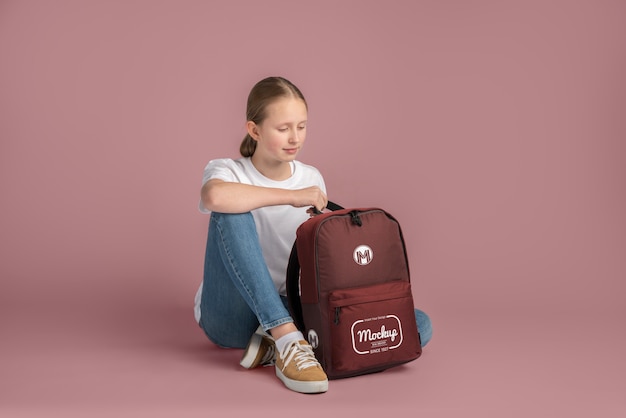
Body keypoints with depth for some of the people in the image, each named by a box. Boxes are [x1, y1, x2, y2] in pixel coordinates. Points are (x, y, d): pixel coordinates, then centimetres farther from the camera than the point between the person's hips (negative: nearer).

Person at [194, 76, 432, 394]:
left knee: (418, 325, -14)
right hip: (230, 316, -4)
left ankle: (277, 347, -24)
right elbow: (213, 196, -34)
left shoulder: (312, 179, 7)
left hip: (291, 306, 4)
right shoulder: (228, 171, -7)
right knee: (232, 212, -31)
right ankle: (286, 337, -34)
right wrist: (293, 196, -28)